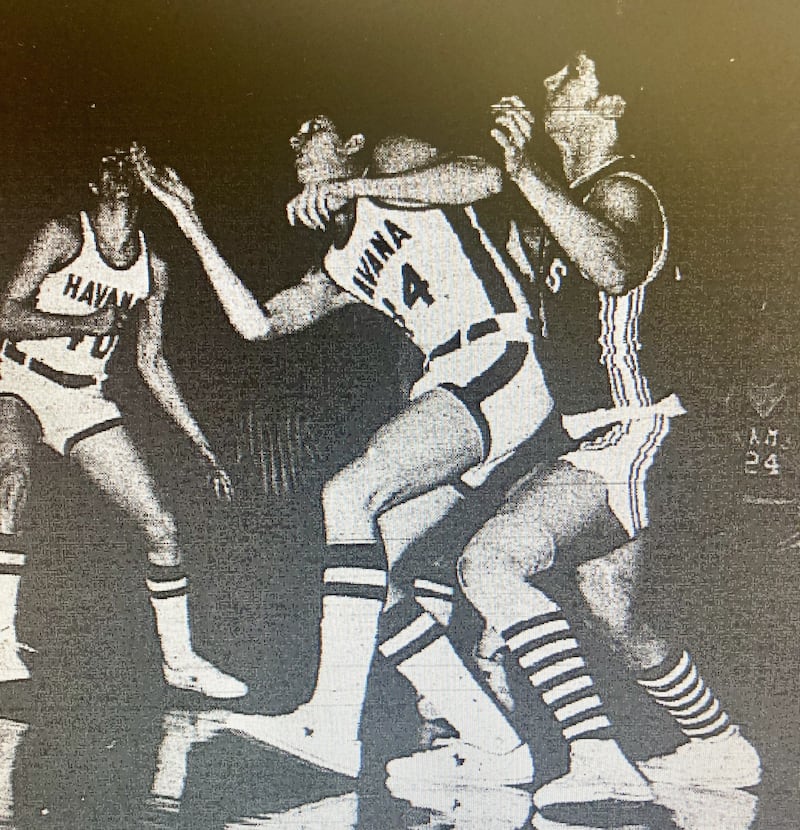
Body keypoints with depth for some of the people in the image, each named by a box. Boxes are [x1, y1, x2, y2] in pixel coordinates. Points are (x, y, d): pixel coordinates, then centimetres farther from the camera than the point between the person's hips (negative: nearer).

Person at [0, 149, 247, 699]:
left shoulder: (152, 267, 4)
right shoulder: (65, 235, -8)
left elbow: (151, 361, 9)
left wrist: (200, 442, 6)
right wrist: (88, 321, -24)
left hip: (84, 400, 3)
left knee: (161, 526, -6)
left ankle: (180, 659, 9)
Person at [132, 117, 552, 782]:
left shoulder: (393, 160, 14)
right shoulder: (341, 268, 28)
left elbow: (484, 176, -6)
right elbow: (256, 322, 19)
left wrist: (352, 185, -10)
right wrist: (190, 221, 24)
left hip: (499, 363, -7)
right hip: (448, 387, 7)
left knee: (349, 494, -24)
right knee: (387, 581, -4)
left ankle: (333, 726, -18)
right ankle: (501, 752, 5)